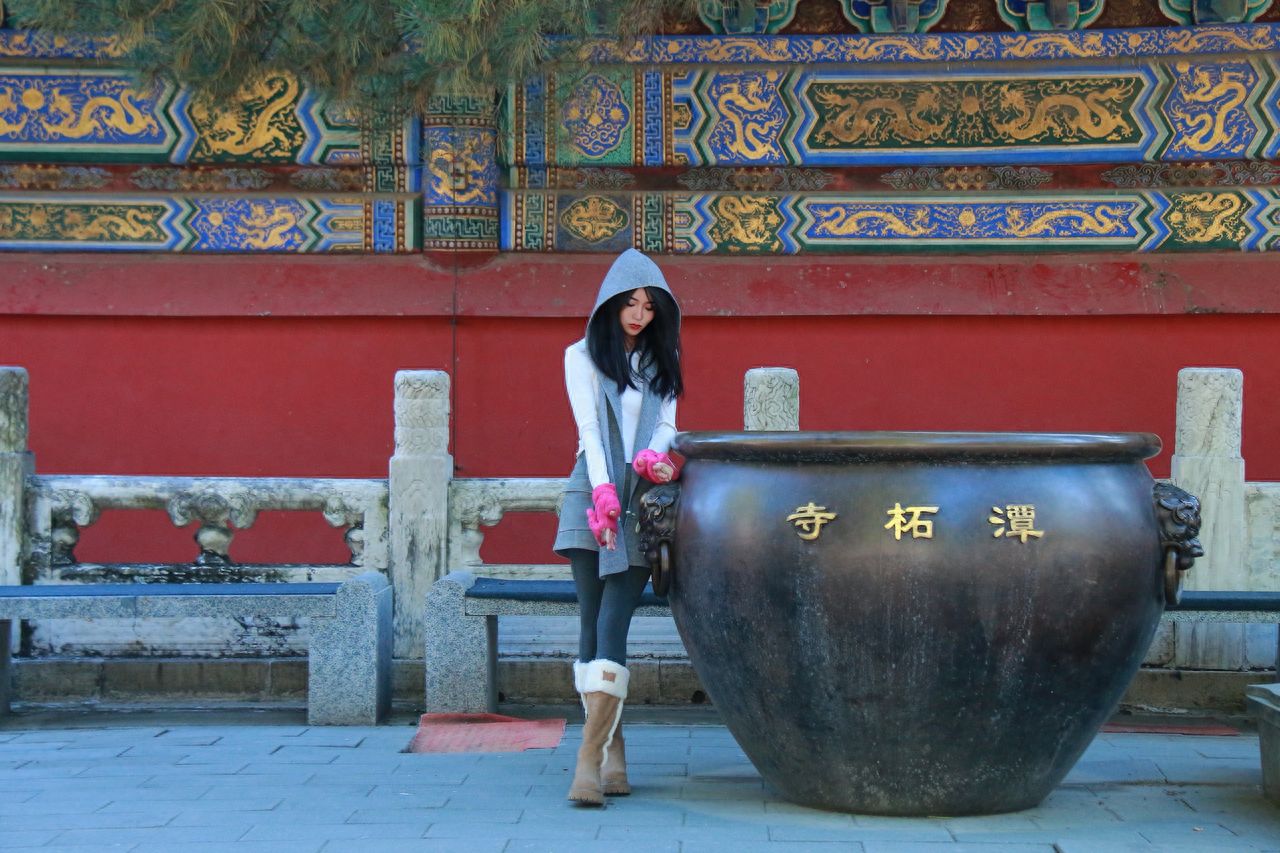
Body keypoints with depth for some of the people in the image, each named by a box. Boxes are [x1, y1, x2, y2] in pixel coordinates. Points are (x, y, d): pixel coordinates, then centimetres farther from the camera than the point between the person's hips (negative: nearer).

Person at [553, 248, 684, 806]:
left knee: (613, 624, -12)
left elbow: (666, 424, 8)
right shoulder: (583, 356, 8)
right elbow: (588, 426, -5)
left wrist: (652, 457, -16)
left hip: (641, 500, 1)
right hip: (593, 494, -1)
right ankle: (613, 762, 1)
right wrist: (603, 493, -19)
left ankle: (589, 762, -20)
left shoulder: (661, 360, 17)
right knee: (592, 626, -4)